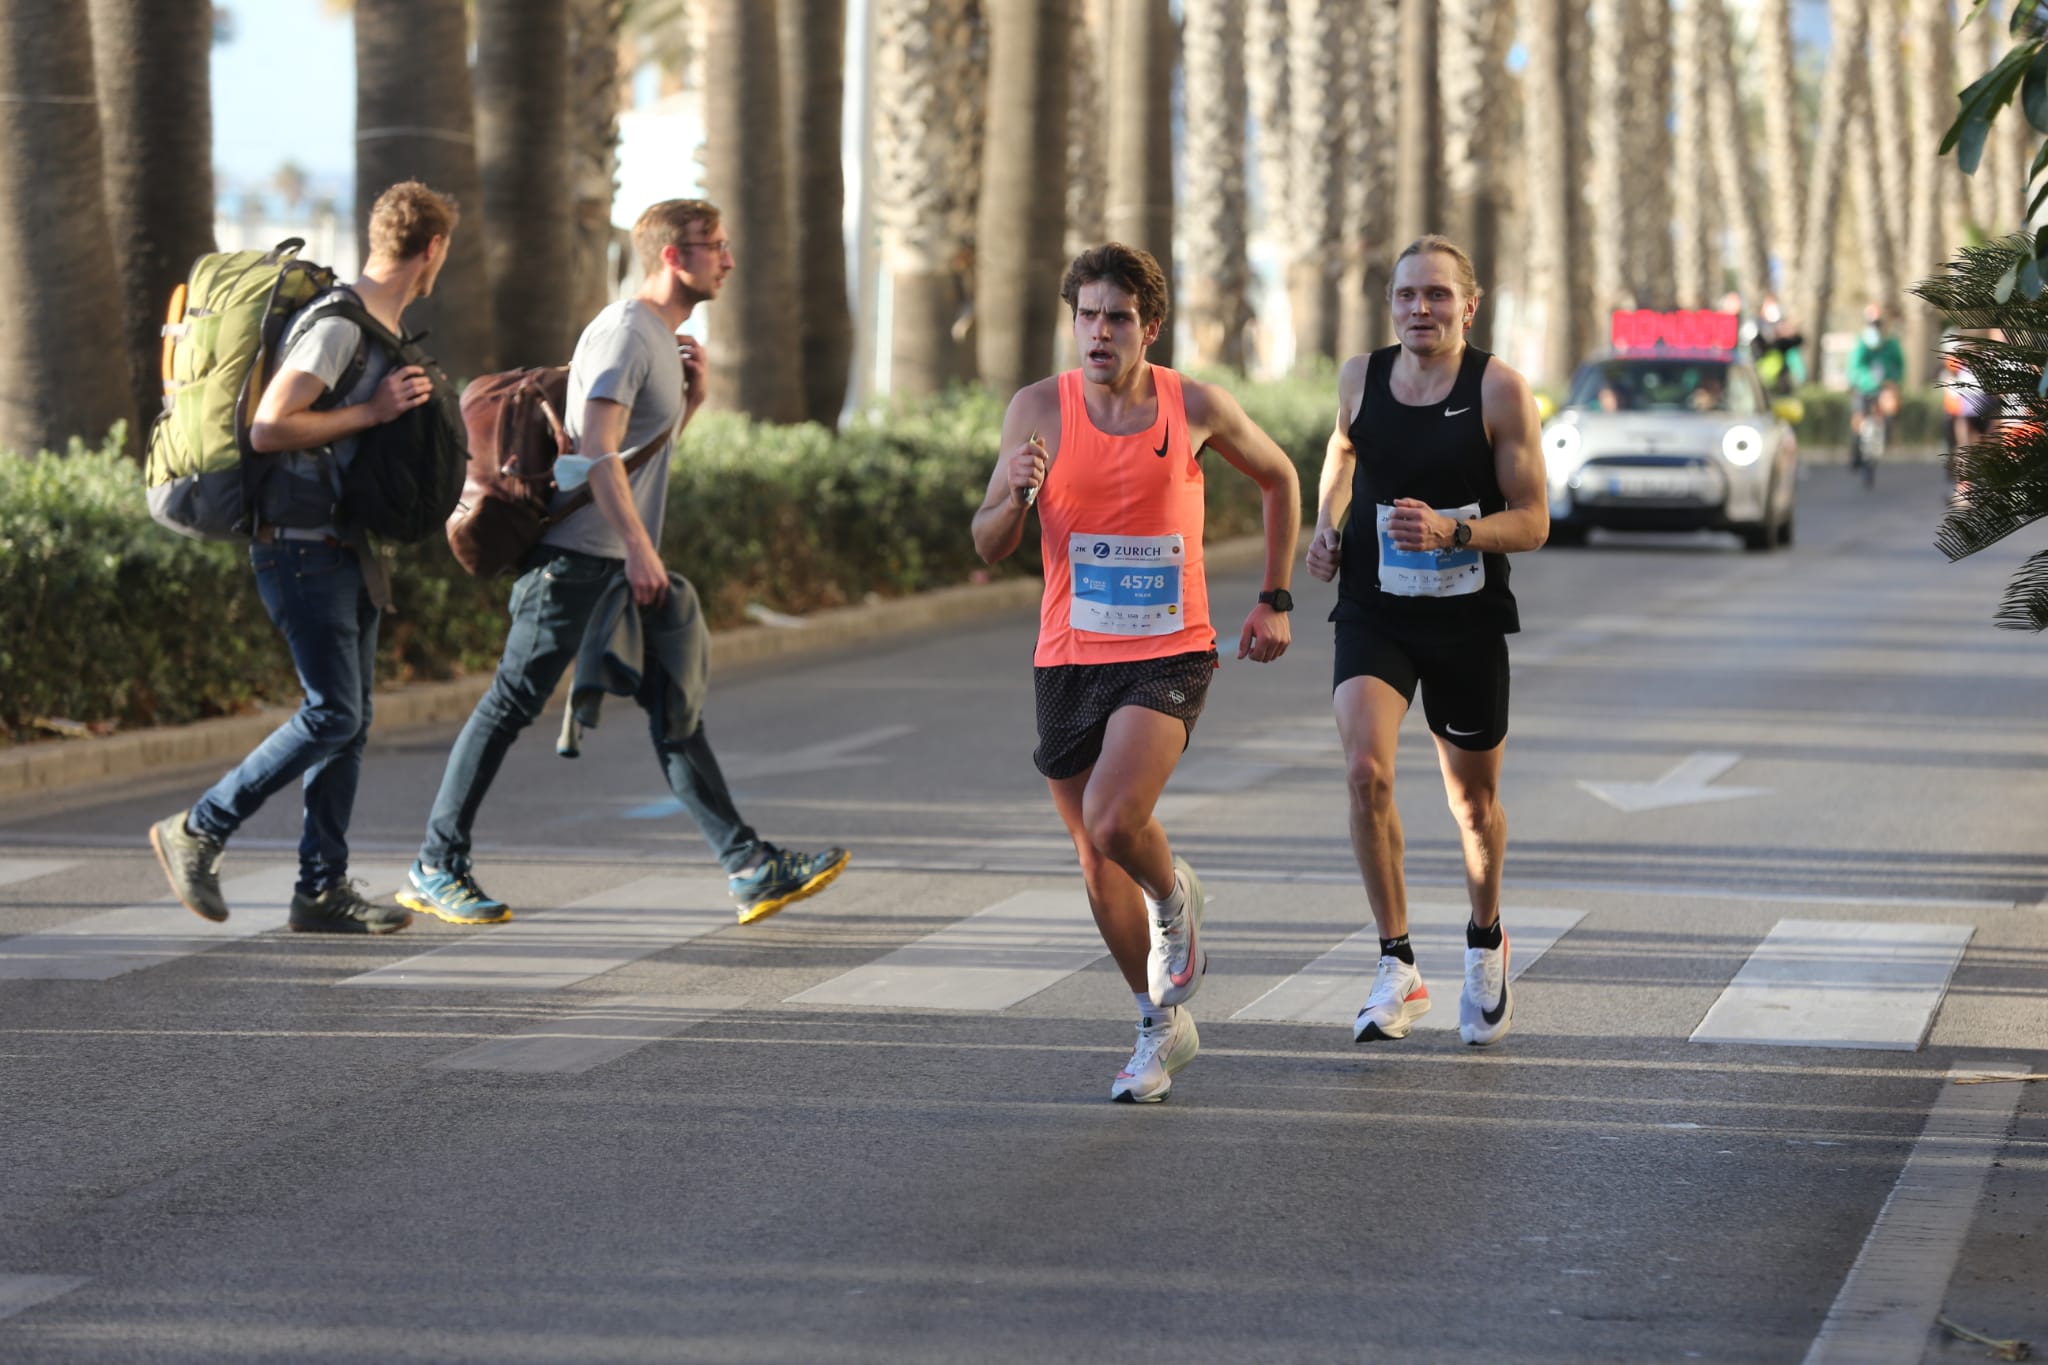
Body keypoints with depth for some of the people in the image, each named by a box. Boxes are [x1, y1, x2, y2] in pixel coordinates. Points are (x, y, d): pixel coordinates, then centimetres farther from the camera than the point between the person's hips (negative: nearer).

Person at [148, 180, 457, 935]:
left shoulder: (381, 329, 15)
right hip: (302, 547, -10)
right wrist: (371, 413, -20)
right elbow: (268, 428, -25)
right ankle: (199, 831, -1)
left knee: (350, 719, 8)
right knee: (332, 714, -12)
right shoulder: (338, 326, -17)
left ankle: (322, 888, 12)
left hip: (345, 548, 10)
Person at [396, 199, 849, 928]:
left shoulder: (664, 338, 17)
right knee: (513, 704, -4)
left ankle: (750, 868, 5)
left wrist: (693, 394, 9)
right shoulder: (624, 332, -14)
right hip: (576, 557, -10)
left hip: (627, 564, 10)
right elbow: (597, 449, -24)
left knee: (674, 710, 6)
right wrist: (639, 548, -27)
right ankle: (436, 867, 3)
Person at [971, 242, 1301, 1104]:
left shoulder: (1196, 408, -3)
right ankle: (1164, 1026, 25)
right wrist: (1018, 496, -22)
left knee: (1113, 821, -24)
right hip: (1069, 660, 3)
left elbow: (1278, 478, 15)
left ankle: (1175, 900, 10)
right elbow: (990, 546, 0)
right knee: (1097, 861, 8)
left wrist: (1275, 601, 12)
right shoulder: (1039, 410, -2)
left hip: (1168, 656, -3)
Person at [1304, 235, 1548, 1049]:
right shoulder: (1360, 378, 0)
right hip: (1374, 614, 1)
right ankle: (1397, 968, -13)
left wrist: (1452, 532, -27)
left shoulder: (1499, 390, -10)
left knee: (1473, 799, 13)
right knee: (1366, 770, -21)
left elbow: (1532, 521, -10)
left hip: (1468, 620, -1)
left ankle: (1486, 943, 41)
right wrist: (1327, 524, 7)